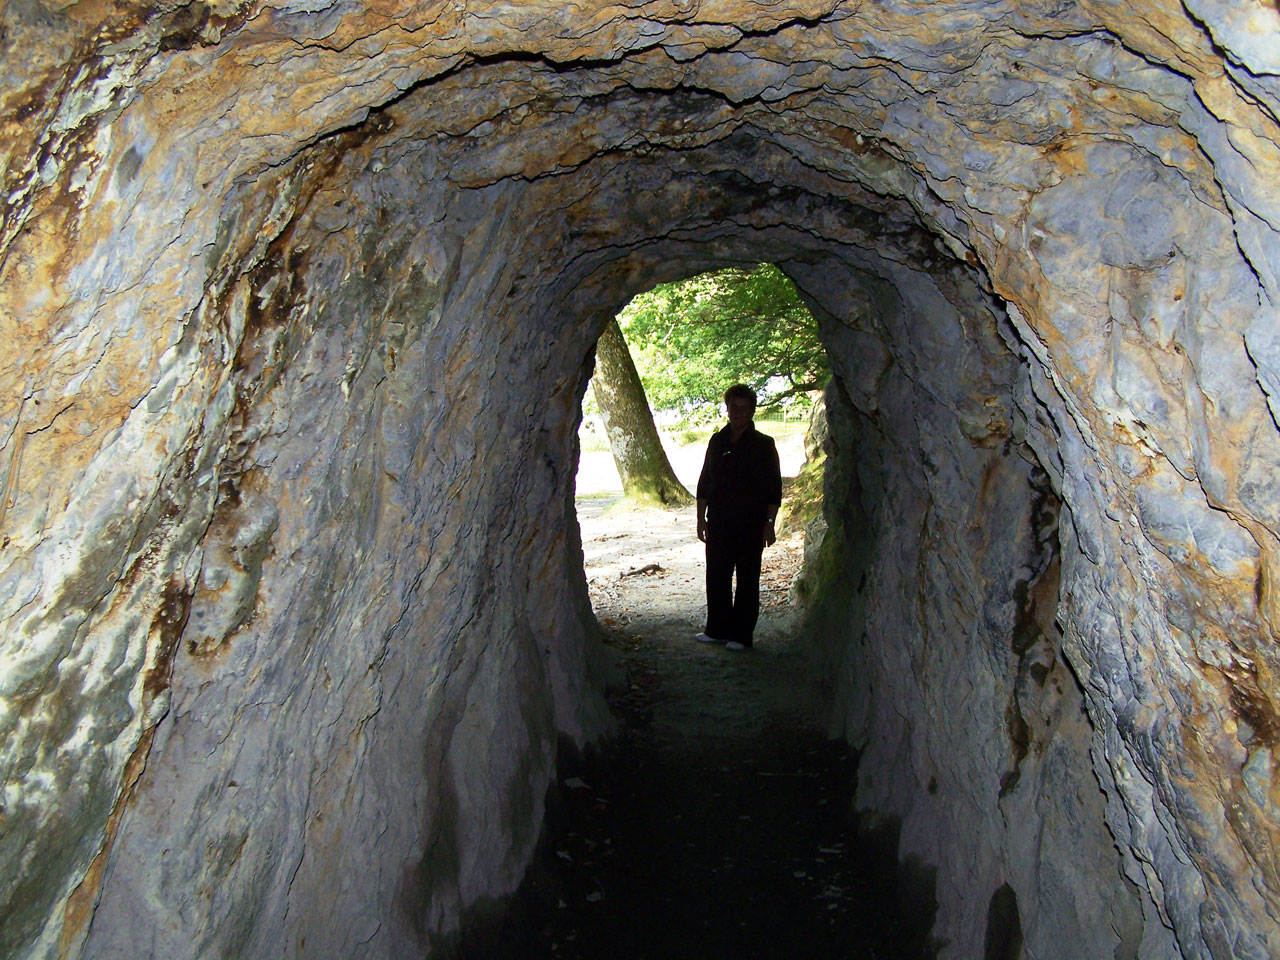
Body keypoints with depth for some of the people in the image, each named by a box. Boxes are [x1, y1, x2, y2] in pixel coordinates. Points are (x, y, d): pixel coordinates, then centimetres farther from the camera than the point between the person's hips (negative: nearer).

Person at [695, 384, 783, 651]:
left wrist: (769, 524, -8)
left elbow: (774, 489, -2)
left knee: (747, 580, 3)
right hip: (719, 523, 4)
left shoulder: (763, 445, -1)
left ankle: (741, 635, 11)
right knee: (716, 577, 9)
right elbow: (704, 482, 14)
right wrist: (701, 518, 10)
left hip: (750, 526, -4)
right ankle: (717, 630, 22)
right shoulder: (717, 441, 10)